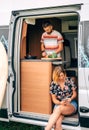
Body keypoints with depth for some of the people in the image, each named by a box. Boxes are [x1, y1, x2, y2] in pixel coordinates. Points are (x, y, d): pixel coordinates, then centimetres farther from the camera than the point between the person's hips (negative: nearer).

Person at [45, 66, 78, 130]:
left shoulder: (69, 80, -3)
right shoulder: (53, 84, -1)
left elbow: (75, 94, 5)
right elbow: (54, 99, 4)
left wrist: (70, 99, -17)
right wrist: (60, 103, -17)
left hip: (71, 104, -1)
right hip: (59, 104, 1)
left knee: (59, 108, -37)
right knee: (57, 123, -33)